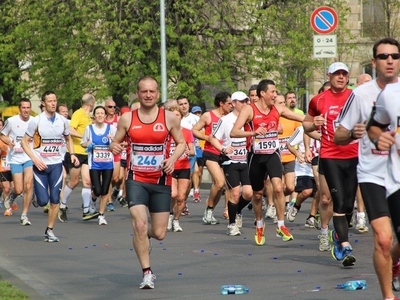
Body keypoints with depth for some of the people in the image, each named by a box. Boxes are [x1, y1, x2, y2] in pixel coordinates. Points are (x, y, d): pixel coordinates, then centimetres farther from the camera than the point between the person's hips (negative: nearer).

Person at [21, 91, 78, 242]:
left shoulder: (62, 121, 2)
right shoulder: (36, 121, -8)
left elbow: (68, 139, 19)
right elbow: (24, 141, -4)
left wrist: (72, 154, 1)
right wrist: (35, 159, -15)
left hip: (56, 164, 3)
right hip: (40, 165, -3)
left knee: (55, 200, -3)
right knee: (43, 201, -7)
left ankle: (49, 230, 9)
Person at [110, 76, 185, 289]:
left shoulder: (169, 118, -2)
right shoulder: (127, 119, -1)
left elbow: (181, 143, 7)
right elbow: (116, 142, 9)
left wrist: (173, 159, -13)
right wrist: (114, 147, -16)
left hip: (161, 181, 1)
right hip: (136, 179, -1)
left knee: (159, 233, 3)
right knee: (139, 225, -17)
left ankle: (144, 234, 42)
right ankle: (147, 273, -4)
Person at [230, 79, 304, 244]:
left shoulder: (278, 109, 1)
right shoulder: (249, 110, -11)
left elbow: (303, 118, 4)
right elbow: (233, 133, -20)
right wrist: (253, 132, -34)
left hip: (272, 154, 2)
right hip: (256, 156, -2)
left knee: (278, 188, -19)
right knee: (257, 194, 11)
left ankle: (281, 226, -9)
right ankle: (259, 225, 35)